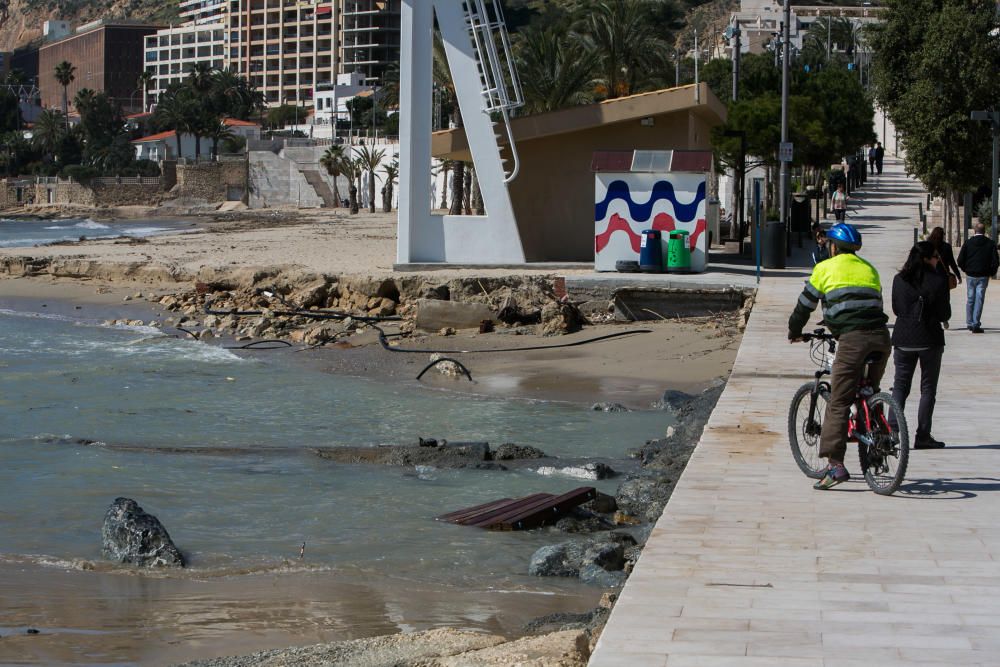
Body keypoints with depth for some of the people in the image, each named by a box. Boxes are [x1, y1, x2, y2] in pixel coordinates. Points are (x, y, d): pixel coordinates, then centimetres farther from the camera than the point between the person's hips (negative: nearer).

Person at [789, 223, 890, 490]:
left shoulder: (826, 268, 10)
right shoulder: (869, 269, 24)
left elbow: (805, 304, 15)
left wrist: (794, 332, 32)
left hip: (852, 339, -5)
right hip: (881, 338, 5)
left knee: (839, 403, -6)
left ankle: (835, 464, -14)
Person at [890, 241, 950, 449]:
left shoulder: (899, 280, 0)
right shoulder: (938, 281, -11)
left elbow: (895, 309, 8)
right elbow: (945, 315, -7)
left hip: (903, 340, 3)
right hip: (930, 339, -3)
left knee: (900, 386, 11)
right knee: (928, 388, 6)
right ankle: (923, 436, 4)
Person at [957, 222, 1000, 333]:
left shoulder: (968, 243, -1)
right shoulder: (990, 244, -3)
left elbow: (960, 261, -3)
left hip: (970, 276, 1)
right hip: (983, 277, -1)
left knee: (970, 300, 12)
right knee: (979, 300, -1)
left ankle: (970, 323, 18)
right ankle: (976, 325, -7)